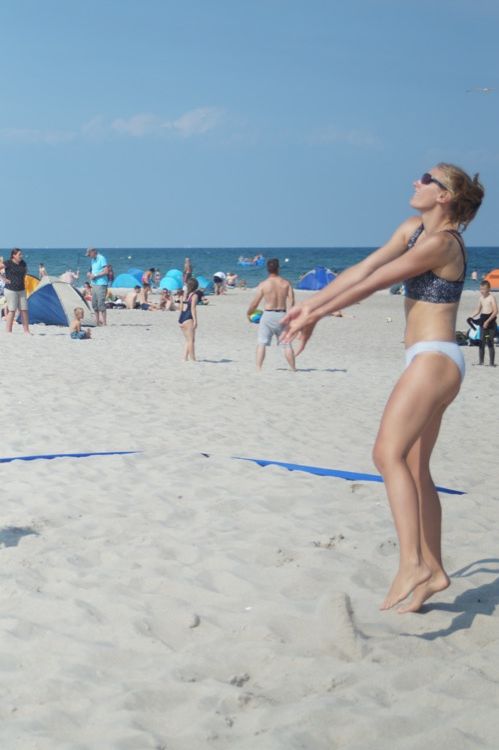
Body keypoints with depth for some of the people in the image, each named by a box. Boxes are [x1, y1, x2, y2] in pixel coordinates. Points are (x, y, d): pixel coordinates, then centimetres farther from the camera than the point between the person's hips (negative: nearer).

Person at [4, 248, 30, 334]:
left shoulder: (23, 263, 8)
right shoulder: (8, 263, -10)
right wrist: (4, 279, -11)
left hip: (21, 290, 6)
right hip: (11, 290, -6)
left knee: (24, 310, 5)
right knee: (12, 310, -6)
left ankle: (26, 330, 11)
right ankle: (8, 331, 1)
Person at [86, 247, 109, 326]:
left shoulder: (101, 258, -11)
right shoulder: (93, 260, 16)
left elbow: (105, 271, -17)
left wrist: (95, 275, -16)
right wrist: (90, 273, 6)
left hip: (101, 284, -9)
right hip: (94, 284, 9)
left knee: (101, 304, -11)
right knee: (94, 304, 10)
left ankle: (104, 322, -8)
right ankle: (98, 322, 18)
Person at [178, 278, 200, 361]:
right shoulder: (194, 295, -5)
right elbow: (193, 308, -14)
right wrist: (195, 320, -16)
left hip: (181, 317, 7)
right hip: (188, 318, -7)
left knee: (188, 340, 16)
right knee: (191, 340, -5)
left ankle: (185, 358, 10)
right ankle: (193, 360, -8)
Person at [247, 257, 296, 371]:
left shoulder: (263, 284, -5)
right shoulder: (286, 283, 2)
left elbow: (254, 303, -2)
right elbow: (291, 301, -6)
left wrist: (248, 313, 16)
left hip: (268, 315, -2)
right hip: (282, 315, 2)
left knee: (261, 343, 2)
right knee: (286, 344, 12)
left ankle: (258, 368, -9)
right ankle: (293, 369, 17)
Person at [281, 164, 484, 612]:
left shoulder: (441, 243, -14)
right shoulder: (413, 229, 14)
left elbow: (373, 285, -14)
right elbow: (362, 269, 12)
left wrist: (317, 315, -8)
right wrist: (310, 306, 7)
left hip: (434, 359, -10)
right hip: (428, 362, 10)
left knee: (389, 453, -21)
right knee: (414, 467, 11)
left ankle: (411, 564, -27)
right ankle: (433, 570, 17)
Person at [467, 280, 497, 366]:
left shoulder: (491, 298, -12)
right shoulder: (481, 298, 9)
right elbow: (478, 310, 18)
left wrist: (488, 321, -24)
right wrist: (471, 317, 5)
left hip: (490, 321, -7)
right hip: (483, 321, 7)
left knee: (490, 342, -5)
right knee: (482, 342, 7)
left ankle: (492, 362, -1)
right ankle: (481, 361, 12)